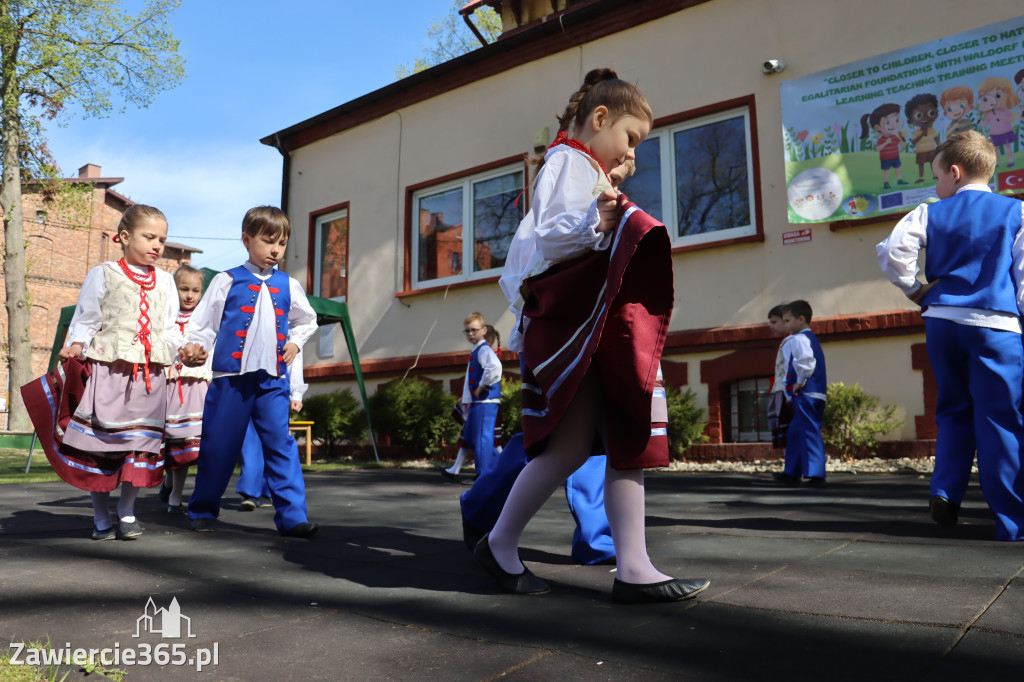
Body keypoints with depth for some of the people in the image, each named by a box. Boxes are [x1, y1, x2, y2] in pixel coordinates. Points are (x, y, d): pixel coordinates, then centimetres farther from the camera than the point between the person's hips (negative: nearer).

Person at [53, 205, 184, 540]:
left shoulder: (164, 281, 15)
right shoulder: (104, 274, 4)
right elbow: (85, 319, 5)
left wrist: (181, 348, 0)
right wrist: (76, 347, -11)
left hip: (150, 373, 3)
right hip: (108, 369, -3)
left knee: (142, 443, 3)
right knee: (100, 442, 1)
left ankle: (127, 512, 17)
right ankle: (101, 518, 15)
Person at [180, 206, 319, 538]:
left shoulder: (288, 286, 13)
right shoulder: (226, 281, 5)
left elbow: (307, 320, 28)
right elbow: (205, 323, 8)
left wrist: (294, 342, 11)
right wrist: (195, 346, -10)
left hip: (273, 378, 2)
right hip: (230, 375, -2)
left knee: (281, 444, -5)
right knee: (219, 444, 5)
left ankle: (292, 516, -2)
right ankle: (202, 510, 24)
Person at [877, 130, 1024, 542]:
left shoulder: (931, 214, 6)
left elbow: (892, 252, -7)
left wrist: (915, 290, 5)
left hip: (942, 321, 2)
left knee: (954, 412, 18)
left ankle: (945, 490, 3)